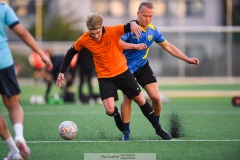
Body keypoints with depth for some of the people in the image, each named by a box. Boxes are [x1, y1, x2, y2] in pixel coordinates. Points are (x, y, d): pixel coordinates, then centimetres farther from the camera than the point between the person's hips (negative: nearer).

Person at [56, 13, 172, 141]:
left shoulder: (112, 31, -19)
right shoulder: (84, 40, -13)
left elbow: (132, 26, -24)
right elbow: (71, 53, 2)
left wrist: (133, 24, -49)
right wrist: (62, 72, 0)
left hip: (122, 72, 0)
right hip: (104, 77, 0)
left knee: (141, 100, 8)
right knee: (109, 110, -18)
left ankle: (158, 129, 26)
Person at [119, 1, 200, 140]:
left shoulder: (153, 31, 0)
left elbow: (168, 46, 10)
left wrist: (187, 59, 8)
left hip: (143, 66, 5)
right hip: (127, 67, -5)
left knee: (156, 97, -5)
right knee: (128, 98, -10)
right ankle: (126, 132, 5)